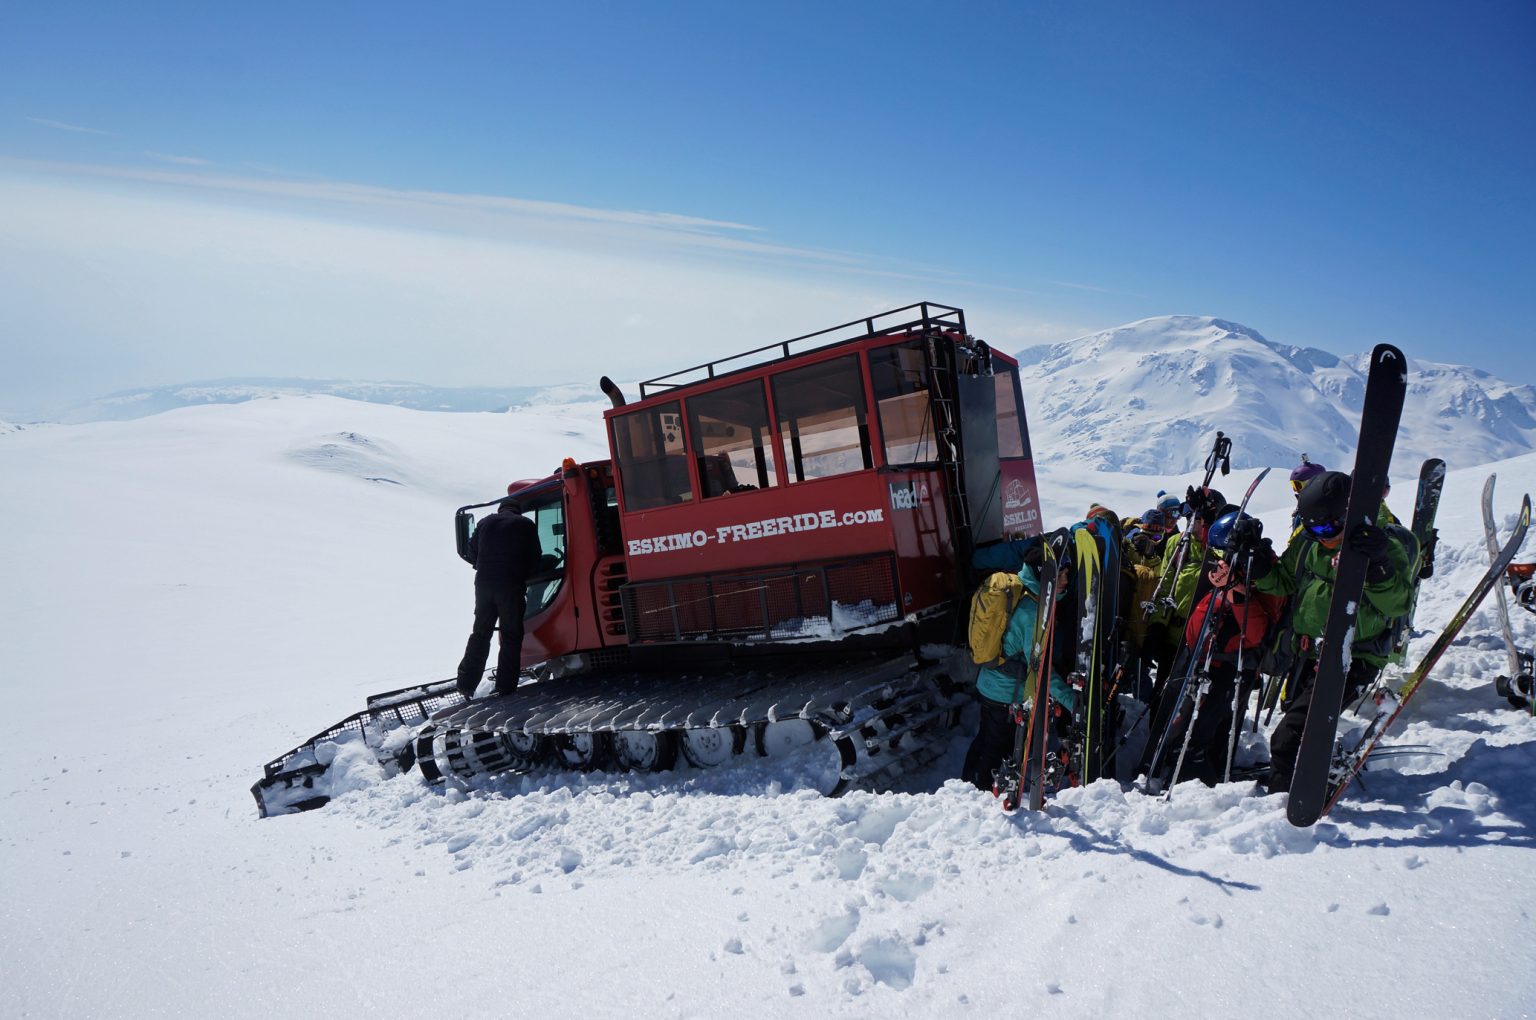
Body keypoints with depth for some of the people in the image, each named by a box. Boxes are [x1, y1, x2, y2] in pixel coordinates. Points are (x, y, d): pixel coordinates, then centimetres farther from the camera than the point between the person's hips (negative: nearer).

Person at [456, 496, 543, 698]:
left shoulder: (485, 523, 13)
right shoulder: (526, 525, 3)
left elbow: (472, 553, 15)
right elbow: (535, 559, 2)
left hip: (484, 584, 4)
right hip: (512, 587, -4)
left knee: (480, 633, 14)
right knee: (511, 636, 3)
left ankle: (466, 683, 10)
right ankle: (505, 686, 0)